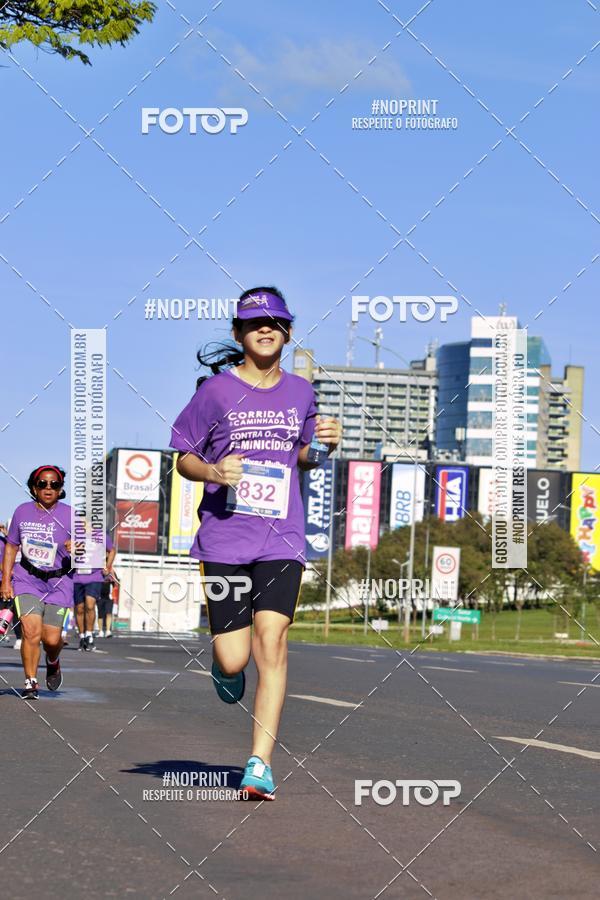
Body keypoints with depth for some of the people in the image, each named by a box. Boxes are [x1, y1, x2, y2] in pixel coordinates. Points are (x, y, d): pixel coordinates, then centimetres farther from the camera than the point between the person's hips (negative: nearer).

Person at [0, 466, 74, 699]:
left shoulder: (69, 515, -6)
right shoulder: (22, 512, 1)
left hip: (58, 583, -1)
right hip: (27, 580, 1)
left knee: (51, 639, -2)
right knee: (31, 632, -15)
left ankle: (53, 663, 34)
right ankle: (30, 682, 0)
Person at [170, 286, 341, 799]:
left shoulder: (300, 392, 10)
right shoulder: (217, 389, 0)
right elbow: (184, 458, 6)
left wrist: (324, 443, 3)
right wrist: (212, 472, -14)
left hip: (282, 537, 2)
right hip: (224, 538, -1)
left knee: (271, 639, -15)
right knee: (233, 659, -4)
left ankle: (261, 764, -11)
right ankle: (225, 667, 37)